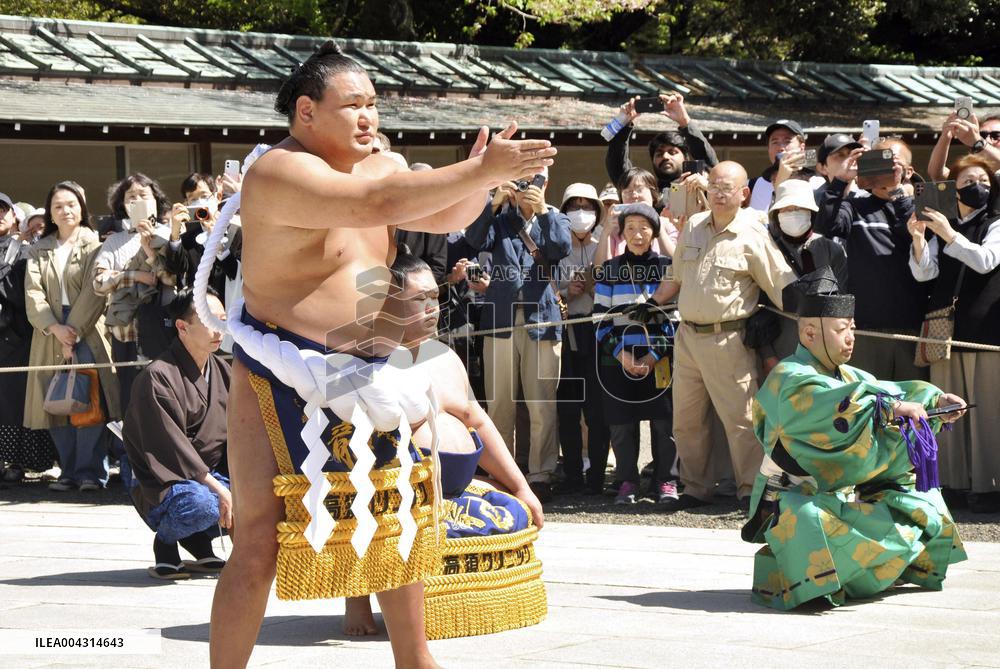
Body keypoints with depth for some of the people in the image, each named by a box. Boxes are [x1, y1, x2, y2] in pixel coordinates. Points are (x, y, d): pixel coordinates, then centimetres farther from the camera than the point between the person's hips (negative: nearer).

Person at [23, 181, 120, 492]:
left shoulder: (94, 245, 4)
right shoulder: (38, 251, 15)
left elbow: (94, 291, -6)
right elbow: (33, 295, 3)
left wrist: (74, 331, -14)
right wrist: (56, 328, -13)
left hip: (87, 331, -4)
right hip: (50, 333, 4)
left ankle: (90, 471, -11)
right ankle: (69, 472, 5)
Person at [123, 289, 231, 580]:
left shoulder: (221, 370, 10)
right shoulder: (158, 377, -15)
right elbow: (172, 447, -20)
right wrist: (218, 489, -25)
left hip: (212, 476, 8)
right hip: (163, 483, -8)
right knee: (202, 504, -39)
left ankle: (199, 543, 4)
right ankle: (166, 541, -5)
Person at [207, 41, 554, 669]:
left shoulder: (377, 164, 9)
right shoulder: (282, 172, -18)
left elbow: (446, 217, 10)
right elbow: (379, 204, -31)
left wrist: (481, 174, -11)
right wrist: (483, 172, -30)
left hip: (366, 379, 8)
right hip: (283, 382, -8)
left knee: (410, 517, 13)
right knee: (260, 544, -8)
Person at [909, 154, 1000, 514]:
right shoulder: (940, 228, 15)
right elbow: (924, 272, 4)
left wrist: (949, 234, -18)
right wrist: (918, 239, -12)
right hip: (947, 328, 4)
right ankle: (954, 480, 9)